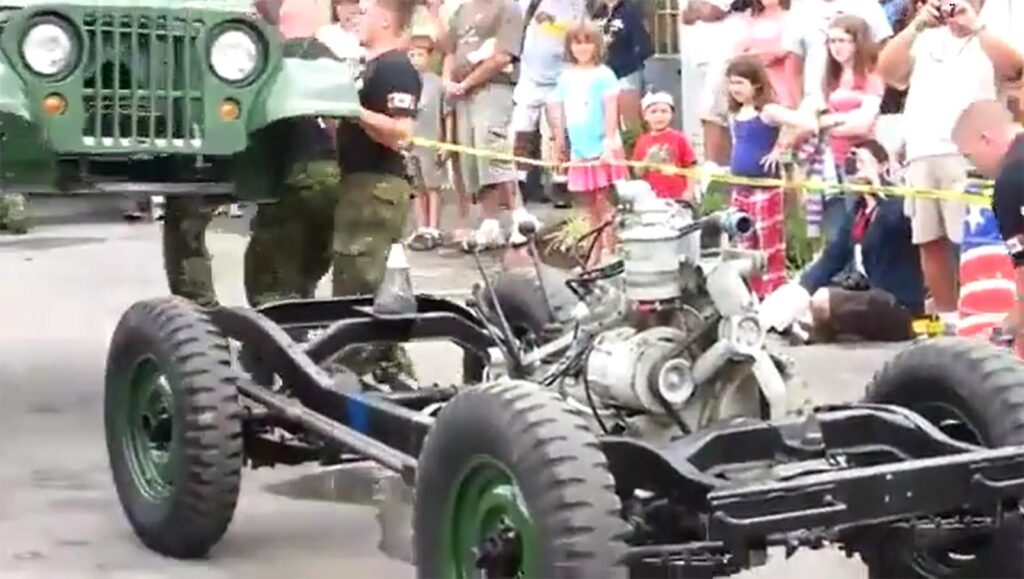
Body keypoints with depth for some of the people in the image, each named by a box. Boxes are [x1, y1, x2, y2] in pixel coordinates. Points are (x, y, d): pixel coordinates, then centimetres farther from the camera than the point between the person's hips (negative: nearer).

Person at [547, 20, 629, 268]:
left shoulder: (603, 75, -7)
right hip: (580, 150, 6)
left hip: (601, 149, -5)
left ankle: (610, 250, -3)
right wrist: (559, 142, 13)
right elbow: (558, 110, 14)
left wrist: (609, 143, -17)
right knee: (590, 204, 12)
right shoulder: (566, 76, 9)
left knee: (604, 202, -6)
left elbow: (611, 111, -11)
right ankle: (597, 251, 20)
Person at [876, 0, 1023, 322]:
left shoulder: (990, 42, 11)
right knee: (930, 241, 6)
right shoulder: (925, 40, 18)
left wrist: (974, 26, -17)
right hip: (921, 154, 3)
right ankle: (947, 320, 15)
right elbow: (887, 70, 3)